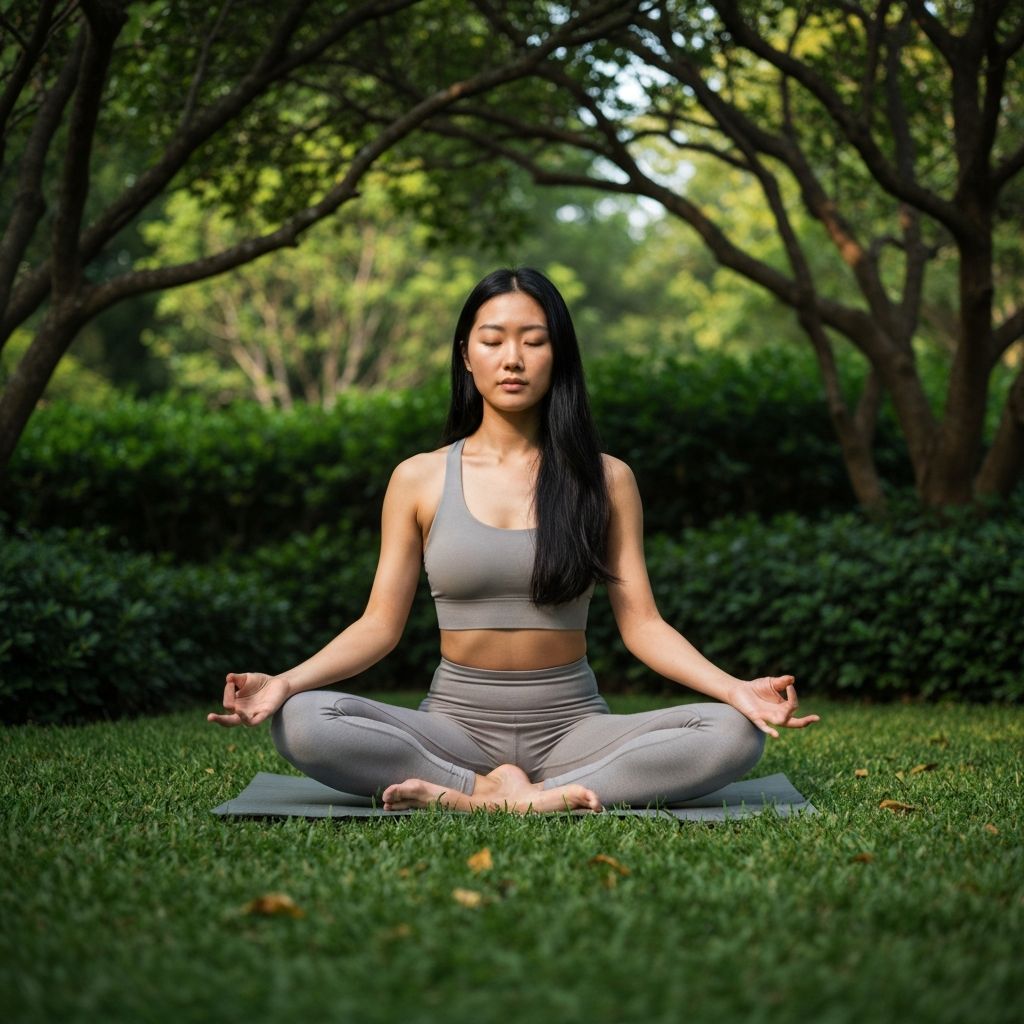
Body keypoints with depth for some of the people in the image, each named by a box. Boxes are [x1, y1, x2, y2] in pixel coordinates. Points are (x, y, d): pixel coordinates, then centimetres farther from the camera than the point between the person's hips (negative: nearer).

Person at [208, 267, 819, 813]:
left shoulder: (606, 480, 5)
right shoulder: (419, 480, 5)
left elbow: (642, 623, 1)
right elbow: (380, 625, 3)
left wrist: (734, 688, -16)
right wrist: (286, 681, -15)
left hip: (572, 724, 1)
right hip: (457, 722, -1)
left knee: (734, 734, -27)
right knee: (301, 722, -28)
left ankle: (467, 796, -28)